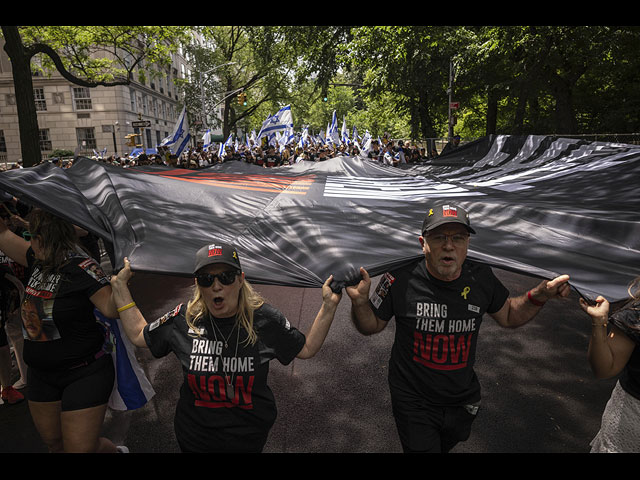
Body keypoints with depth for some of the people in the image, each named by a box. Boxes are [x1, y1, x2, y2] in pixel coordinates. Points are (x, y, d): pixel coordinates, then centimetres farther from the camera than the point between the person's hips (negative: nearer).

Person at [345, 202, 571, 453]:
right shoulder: (401, 278, -24)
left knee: (446, 445, 31)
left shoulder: (481, 278, -13)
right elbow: (372, 326, -11)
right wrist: (360, 301, -31)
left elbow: (509, 317, 5)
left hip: (463, 401, 5)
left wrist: (538, 296, -12)